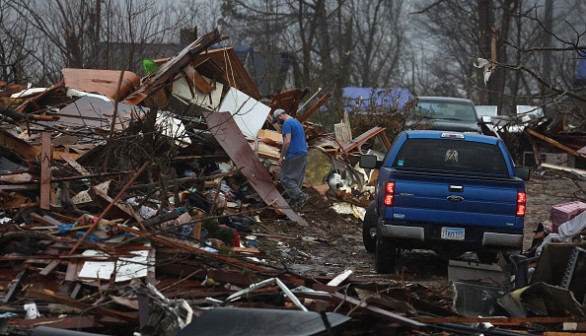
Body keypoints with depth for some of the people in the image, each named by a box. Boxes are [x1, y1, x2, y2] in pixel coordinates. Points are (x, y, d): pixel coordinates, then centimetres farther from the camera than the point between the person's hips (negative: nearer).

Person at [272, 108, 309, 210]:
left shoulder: (287, 123, -7)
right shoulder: (297, 122, 23)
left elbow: (287, 141, -17)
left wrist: (281, 157, -14)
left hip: (293, 155, -9)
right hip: (303, 154, 9)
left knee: (286, 179, -8)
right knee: (296, 180, 10)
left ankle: (300, 196, -21)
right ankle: (293, 201, 8)